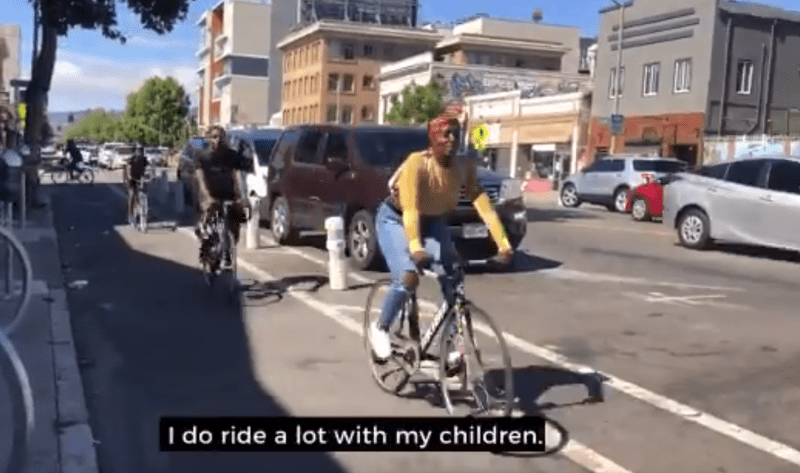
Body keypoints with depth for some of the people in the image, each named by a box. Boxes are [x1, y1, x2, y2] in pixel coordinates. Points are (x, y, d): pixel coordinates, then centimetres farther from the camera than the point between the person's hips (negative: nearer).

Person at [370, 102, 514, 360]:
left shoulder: (465, 166, -20)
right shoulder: (417, 163, -32)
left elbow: (484, 206, -27)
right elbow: (410, 209, -41)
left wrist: (503, 245, -37)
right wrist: (415, 248, -56)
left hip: (433, 221, 5)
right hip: (396, 219, -4)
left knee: (452, 278, -12)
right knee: (408, 277, -23)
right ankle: (380, 328, 2)